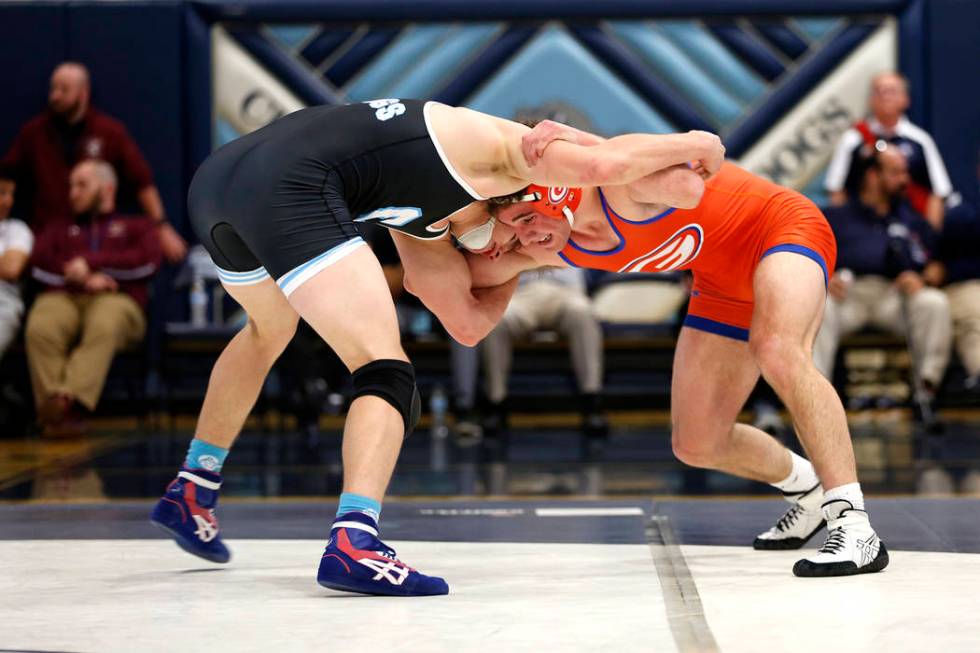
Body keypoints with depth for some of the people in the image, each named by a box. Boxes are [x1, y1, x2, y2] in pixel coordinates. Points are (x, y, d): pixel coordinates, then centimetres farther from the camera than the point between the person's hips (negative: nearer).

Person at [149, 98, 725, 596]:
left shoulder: (422, 226, 34)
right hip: (288, 188, -9)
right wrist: (692, 144, 18)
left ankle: (192, 494, 47)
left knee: (270, 331, 38)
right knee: (386, 372, -3)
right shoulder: (494, 144, 14)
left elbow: (468, 323, 34)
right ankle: (354, 544, -23)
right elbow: (605, 163, 1)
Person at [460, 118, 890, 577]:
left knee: (776, 352, -39)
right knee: (696, 446, 5)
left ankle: (854, 527, -38)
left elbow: (690, 189, -49)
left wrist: (583, 145, -49)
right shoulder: (557, 252, -9)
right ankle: (807, 489, 34)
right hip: (724, 285, 8)